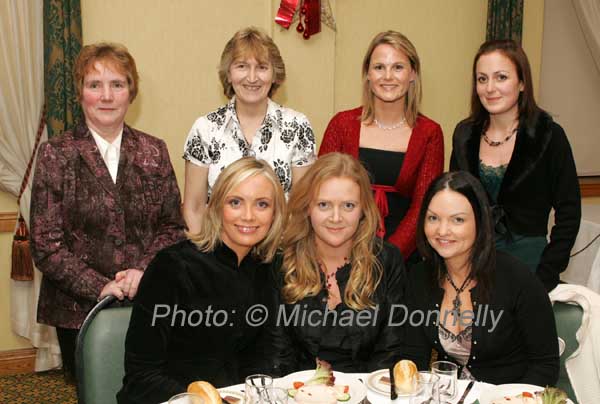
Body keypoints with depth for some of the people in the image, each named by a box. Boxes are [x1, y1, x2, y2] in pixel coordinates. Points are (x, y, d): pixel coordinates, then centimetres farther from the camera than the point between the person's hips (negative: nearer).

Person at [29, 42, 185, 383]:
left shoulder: (154, 151, 4)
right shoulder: (56, 155, -4)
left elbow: (173, 226, 4)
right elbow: (46, 243, -6)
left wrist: (143, 270, -12)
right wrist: (99, 288, -15)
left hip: (147, 302, 2)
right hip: (79, 310, -2)